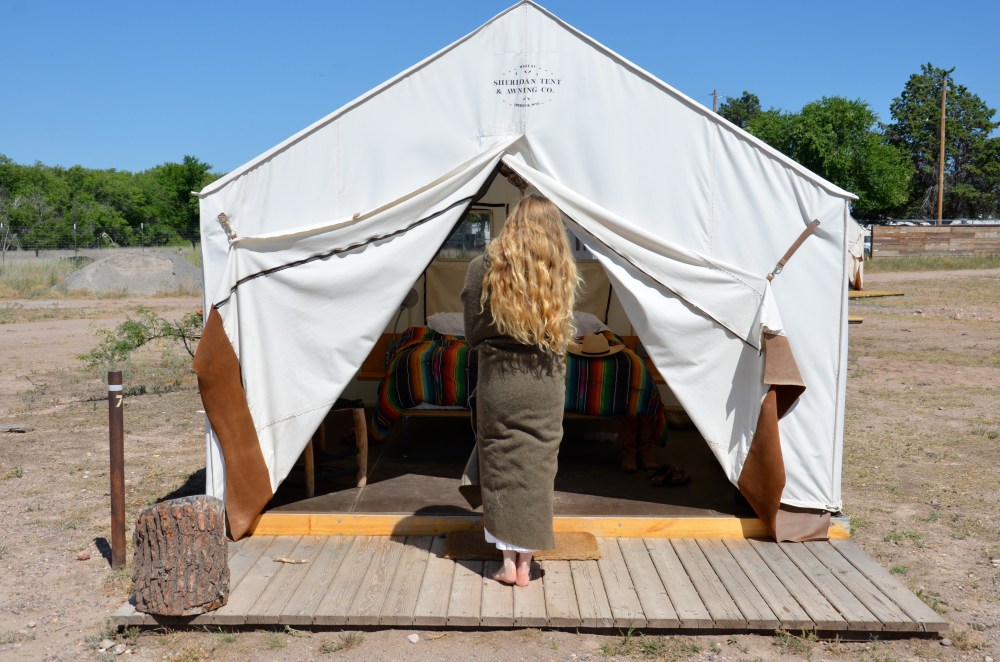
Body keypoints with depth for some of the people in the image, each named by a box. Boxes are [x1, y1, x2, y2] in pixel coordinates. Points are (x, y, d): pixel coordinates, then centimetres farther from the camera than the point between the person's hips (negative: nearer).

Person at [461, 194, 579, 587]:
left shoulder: (485, 267, -5)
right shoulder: (564, 273, -3)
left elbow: (472, 331, -1)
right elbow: (565, 333, 2)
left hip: (496, 381, -1)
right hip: (546, 383, 1)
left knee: (500, 466, 10)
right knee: (538, 466, 9)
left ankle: (508, 559, 15)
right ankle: (525, 562, 16)